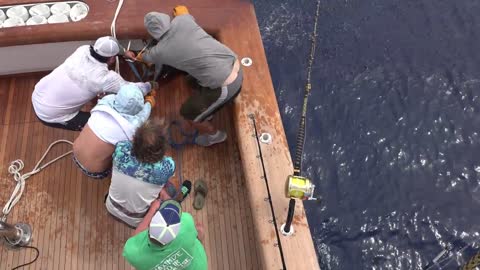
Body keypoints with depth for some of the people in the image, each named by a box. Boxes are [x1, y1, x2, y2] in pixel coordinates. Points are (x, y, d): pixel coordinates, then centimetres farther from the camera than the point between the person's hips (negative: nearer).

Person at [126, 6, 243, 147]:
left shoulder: (160, 51, -8)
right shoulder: (182, 20, -2)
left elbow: (142, 57, 19)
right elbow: (182, 9, 27)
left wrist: (131, 56, 40)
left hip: (225, 86, -6)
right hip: (234, 65, 7)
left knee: (187, 113, 17)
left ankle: (214, 135, 40)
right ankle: (204, 111, 56)